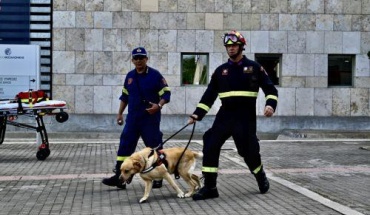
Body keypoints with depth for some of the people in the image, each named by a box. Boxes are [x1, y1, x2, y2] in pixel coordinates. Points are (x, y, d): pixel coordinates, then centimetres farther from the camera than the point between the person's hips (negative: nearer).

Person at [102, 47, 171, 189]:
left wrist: (159, 105, -26)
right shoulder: (130, 76, 10)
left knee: (154, 146, 2)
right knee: (125, 145, 1)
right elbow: (125, 96, 20)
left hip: (151, 118, -5)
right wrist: (120, 113, 16)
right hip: (132, 118, 5)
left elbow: (166, 93, -8)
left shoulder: (155, 75, -7)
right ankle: (119, 177, 5)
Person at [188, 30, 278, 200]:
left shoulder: (253, 67, 1)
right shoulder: (221, 70, 9)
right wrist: (197, 114, 4)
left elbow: (270, 88, 3)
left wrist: (270, 104, -16)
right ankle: (210, 187, -3)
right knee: (210, 146, -10)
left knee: (249, 150, 2)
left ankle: (261, 178, 33)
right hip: (225, 114, 3)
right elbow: (209, 95, 11)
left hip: (246, 117, -3)